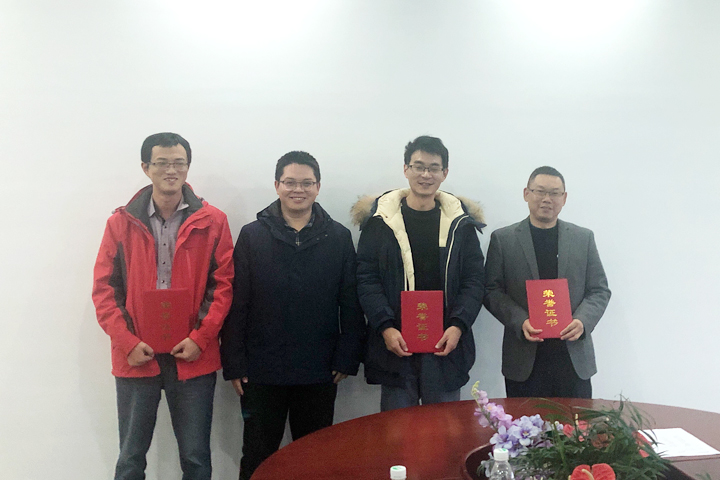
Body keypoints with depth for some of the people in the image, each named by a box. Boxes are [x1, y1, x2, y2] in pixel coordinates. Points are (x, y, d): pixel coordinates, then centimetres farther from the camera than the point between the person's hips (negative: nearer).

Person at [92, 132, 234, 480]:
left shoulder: (212, 222, 0)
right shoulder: (121, 222, 2)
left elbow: (224, 284, -1)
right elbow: (104, 289, 2)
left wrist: (201, 338, -10)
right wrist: (128, 343, -8)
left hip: (193, 356, 0)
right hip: (137, 356, 1)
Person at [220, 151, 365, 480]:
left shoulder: (338, 238, 2)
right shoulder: (252, 236, 0)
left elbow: (350, 303, 2)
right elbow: (236, 305, -2)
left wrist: (347, 359, -2)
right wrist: (234, 365, -5)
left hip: (320, 373, 1)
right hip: (262, 372, -1)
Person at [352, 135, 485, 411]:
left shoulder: (460, 222, 7)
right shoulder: (380, 220, 2)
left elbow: (474, 280, 5)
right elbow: (366, 279, -1)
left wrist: (458, 326, -10)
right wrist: (385, 328, -13)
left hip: (447, 345, 1)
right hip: (395, 343, -1)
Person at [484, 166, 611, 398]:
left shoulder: (583, 238, 10)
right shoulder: (503, 239, 5)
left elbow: (600, 291, 9)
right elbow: (492, 291, 1)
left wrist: (583, 321, -10)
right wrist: (520, 322, -14)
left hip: (574, 358, 2)